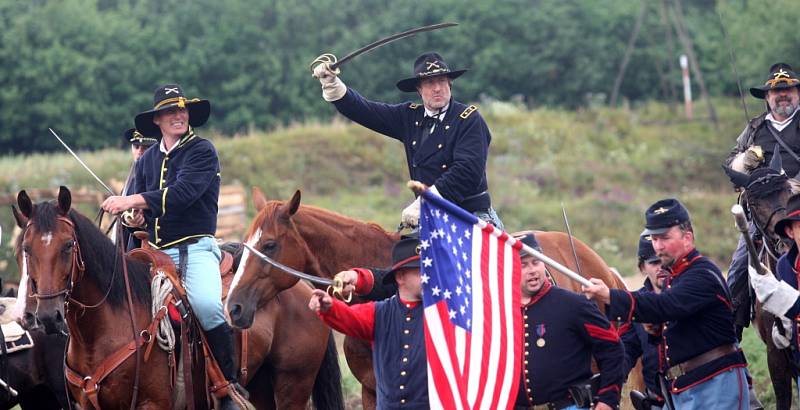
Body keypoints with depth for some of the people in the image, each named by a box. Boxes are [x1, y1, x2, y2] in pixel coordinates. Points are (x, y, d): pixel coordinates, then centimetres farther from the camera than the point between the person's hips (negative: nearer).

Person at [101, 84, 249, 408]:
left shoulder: (202, 151, -2)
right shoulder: (147, 160, 17)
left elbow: (183, 193, -18)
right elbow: (139, 212, 24)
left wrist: (133, 201, -23)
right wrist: (137, 217, -2)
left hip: (195, 247, -6)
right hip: (155, 251, 6)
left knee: (206, 304, -32)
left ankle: (229, 384, -20)